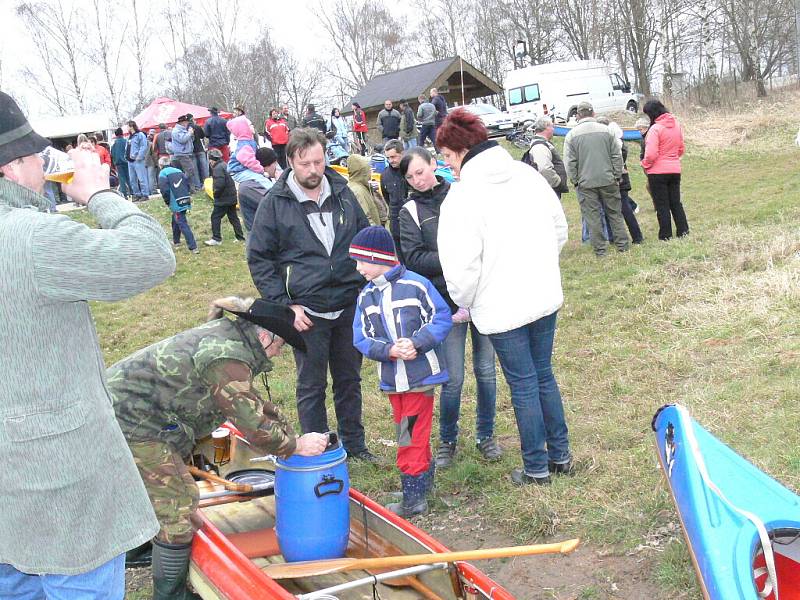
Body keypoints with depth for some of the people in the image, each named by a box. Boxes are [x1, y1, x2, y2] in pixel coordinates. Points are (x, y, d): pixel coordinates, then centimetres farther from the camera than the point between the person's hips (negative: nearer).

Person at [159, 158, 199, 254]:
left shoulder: (163, 174, -3)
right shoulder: (179, 171, 15)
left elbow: (164, 190, -12)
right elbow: (188, 184, 11)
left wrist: (167, 202, 1)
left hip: (176, 203, -7)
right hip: (186, 201, 7)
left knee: (183, 224, -7)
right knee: (176, 221, 27)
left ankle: (193, 247, -13)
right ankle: (176, 241, 42)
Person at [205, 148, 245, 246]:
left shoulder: (218, 168, -18)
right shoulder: (224, 165, 12)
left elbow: (220, 184, -27)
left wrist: (216, 194, -12)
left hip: (223, 199, -9)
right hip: (232, 197, 9)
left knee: (215, 217, -1)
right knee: (233, 217, 15)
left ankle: (216, 239, 1)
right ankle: (240, 237, 17)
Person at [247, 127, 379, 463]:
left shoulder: (342, 193, 5)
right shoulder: (275, 203, -6)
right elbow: (258, 259, -3)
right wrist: (286, 305, -10)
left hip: (350, 306, 4)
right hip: (306, 311, -3)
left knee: (350, 380, 16)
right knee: (311, 387, 6)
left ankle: (353, 443, 32)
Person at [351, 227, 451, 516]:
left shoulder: (416, 285, -10)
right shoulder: (365, 296, 5)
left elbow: (442, 319, -8)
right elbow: (361, 339, 1)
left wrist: (416, 342, -21)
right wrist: (389, 350, -17)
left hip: (421, 374, -6)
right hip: (392, 379, 6)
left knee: (410, 437, -4)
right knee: (413, 434, 18)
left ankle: (413, 498, 5)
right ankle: (425, 478, 37)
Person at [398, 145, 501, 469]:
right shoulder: (410, 212, 1)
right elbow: (414, 259, -9)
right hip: (448, 304, -2)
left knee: (486, 372, 11)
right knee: (453, 379, 1)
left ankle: (485, 435, 29)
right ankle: (447, 441, 22)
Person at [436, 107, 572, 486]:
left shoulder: (463, 196, -18)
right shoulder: (527, 175, 2)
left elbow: (461, 264, -19)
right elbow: (559, 230, 12)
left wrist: (464, 303, -1)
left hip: (502, 308, -6)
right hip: (545, 295, 6)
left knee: (523, 384, 6)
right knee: (543, 374, 20)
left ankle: (536, 468, 19)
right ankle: (560, 455, 31)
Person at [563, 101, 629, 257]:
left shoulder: (572, 135, -3)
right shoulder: (605, 130, 2)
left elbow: (570, 162, -3)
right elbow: (617, 156, 3)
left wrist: (575, 181, 6)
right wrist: (617, 176, 10)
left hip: (585, 183, -2)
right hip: (608, 180, 2)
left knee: (592, 217, 4)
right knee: (614, 213, 13)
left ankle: (600, 250, 5)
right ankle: (622, 245, 17)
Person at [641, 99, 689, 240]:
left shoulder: (655, 128, -18)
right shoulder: (676, 125, 5)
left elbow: (651, 154, -22)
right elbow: (682, 149, 13)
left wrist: (645, 164, -4)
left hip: (658, 172, -6)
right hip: (675, 170, 6)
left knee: (662, 205, 3)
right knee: (676, 202, 16)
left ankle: (666, 235, 8)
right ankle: (683, 230, 18)